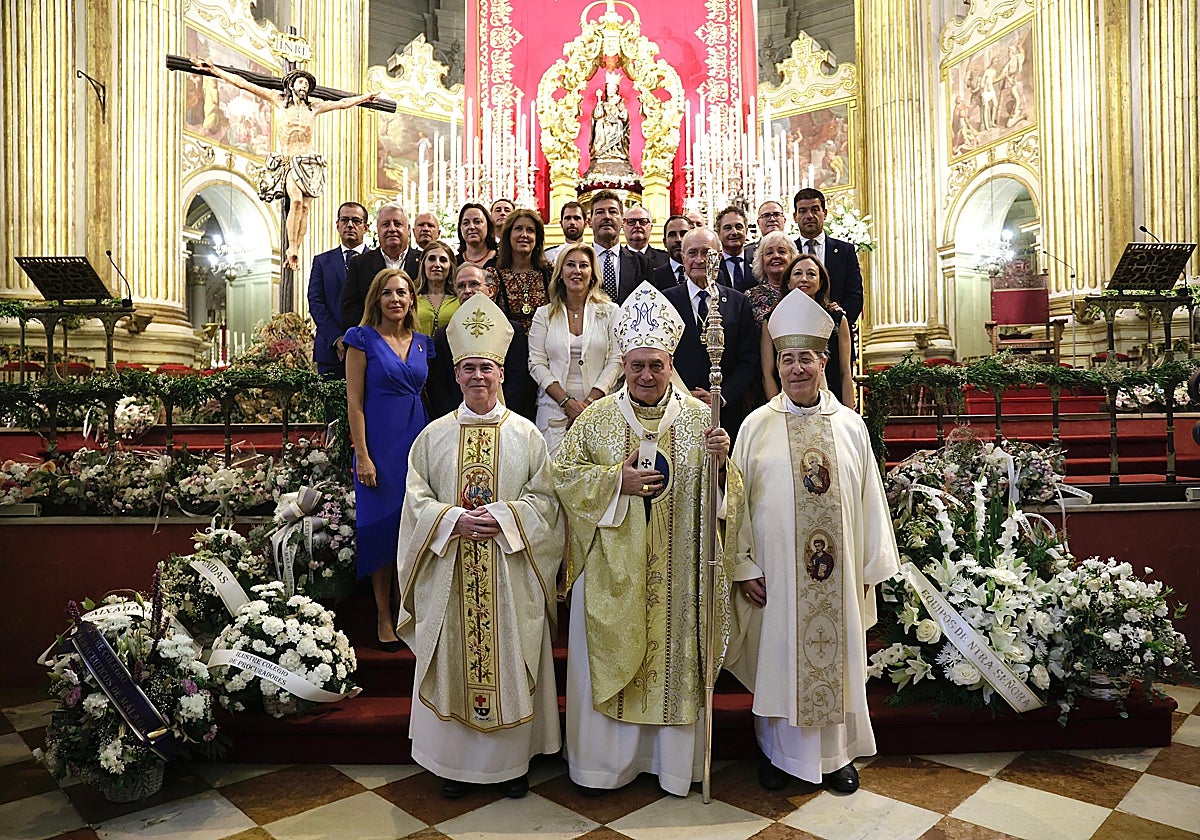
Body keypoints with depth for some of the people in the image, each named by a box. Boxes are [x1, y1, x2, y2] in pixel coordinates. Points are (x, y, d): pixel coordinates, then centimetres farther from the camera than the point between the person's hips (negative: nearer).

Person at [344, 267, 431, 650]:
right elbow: (354, 402, -6)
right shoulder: (363, 339, -2)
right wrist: (362, 455, -13)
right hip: (379, 443, -4)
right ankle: (383, 616, 15)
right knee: (382, 526, 2)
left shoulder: (422, 343, 11)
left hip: (416, 441, 4)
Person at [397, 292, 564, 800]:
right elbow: (416, 499, 3)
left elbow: (544, 498, -1)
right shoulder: (434, 435, 6)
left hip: (510, 573, -1)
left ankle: (512, 761, 23)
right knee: (453, 661, 7)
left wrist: (502, 516, -16)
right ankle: (455, 763, 24)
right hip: (449, 574, 1)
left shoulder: (525, 434, 2)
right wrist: (455, 520, -14)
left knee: (508, 661, 6)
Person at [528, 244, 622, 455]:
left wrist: (589, 402, -10)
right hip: (554, 411, 1)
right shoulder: (544, 315, 9)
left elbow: (616, 360, 1)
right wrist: (568, 402, -10)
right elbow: (537, 364, 3)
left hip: (599, 410, 0)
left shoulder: (609, 311, 7)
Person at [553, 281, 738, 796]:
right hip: (611, 567, 0)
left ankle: (674, 762, 29)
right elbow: (563, 473, -2)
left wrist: (719, 459, -21)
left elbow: (722, 493, 0)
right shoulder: (596, 418, 0)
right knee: (608, 659, 9)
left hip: (677, 569, 0)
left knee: (675, 657, 9)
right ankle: (603, 763, 28)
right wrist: (616, 480, -14)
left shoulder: (698, 417, 0)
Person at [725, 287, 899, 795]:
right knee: (779, 658, 9)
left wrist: (869, 567, 4)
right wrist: (743, 565, -5)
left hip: (837, 574, 2)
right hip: (776, 572, -1)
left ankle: (836, 754, 31)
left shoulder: (850, 425, 3)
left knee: (836, 658, 11)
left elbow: (868, 499, 6)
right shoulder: (757, 425, -1)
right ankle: (780, 751, 29)